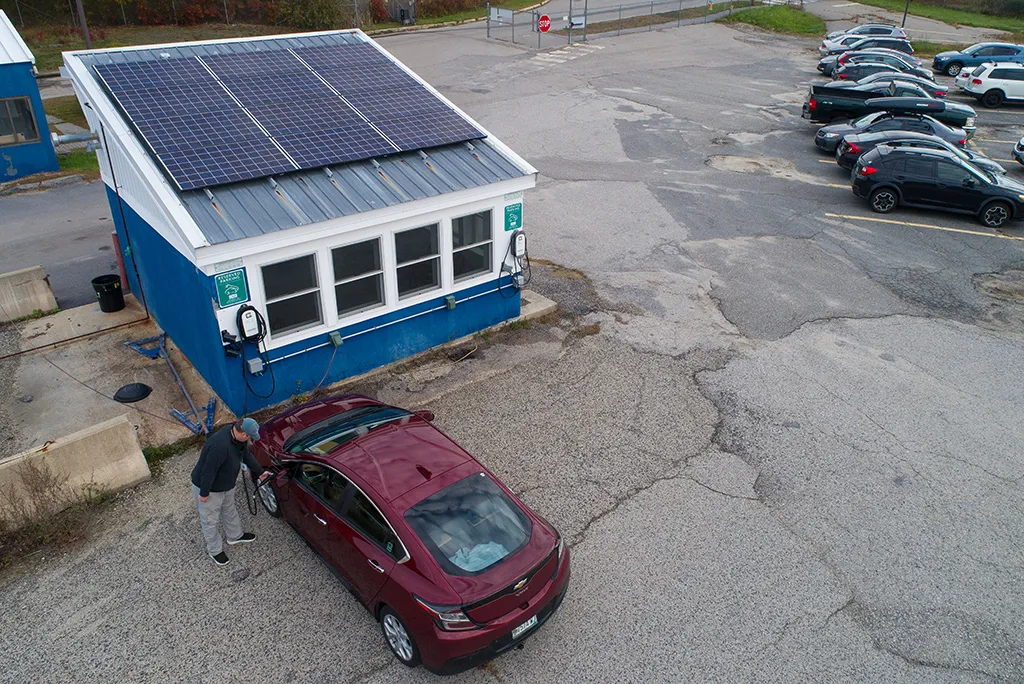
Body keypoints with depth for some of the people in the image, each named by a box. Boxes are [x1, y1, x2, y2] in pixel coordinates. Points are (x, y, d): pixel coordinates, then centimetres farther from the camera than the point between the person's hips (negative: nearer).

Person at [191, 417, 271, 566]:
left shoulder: (238, 437, -14)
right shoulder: (220, 446, -42)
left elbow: (247, 455, 4)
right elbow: (208, 471, -33)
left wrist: (260, 472, 11)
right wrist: (204, 493, -21)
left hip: (226, 485, 8)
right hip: (209, 488, -8)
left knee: (229, 510, 29)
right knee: (211, 520, 14)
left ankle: (235, 536, 52)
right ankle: (214, 550, 35)